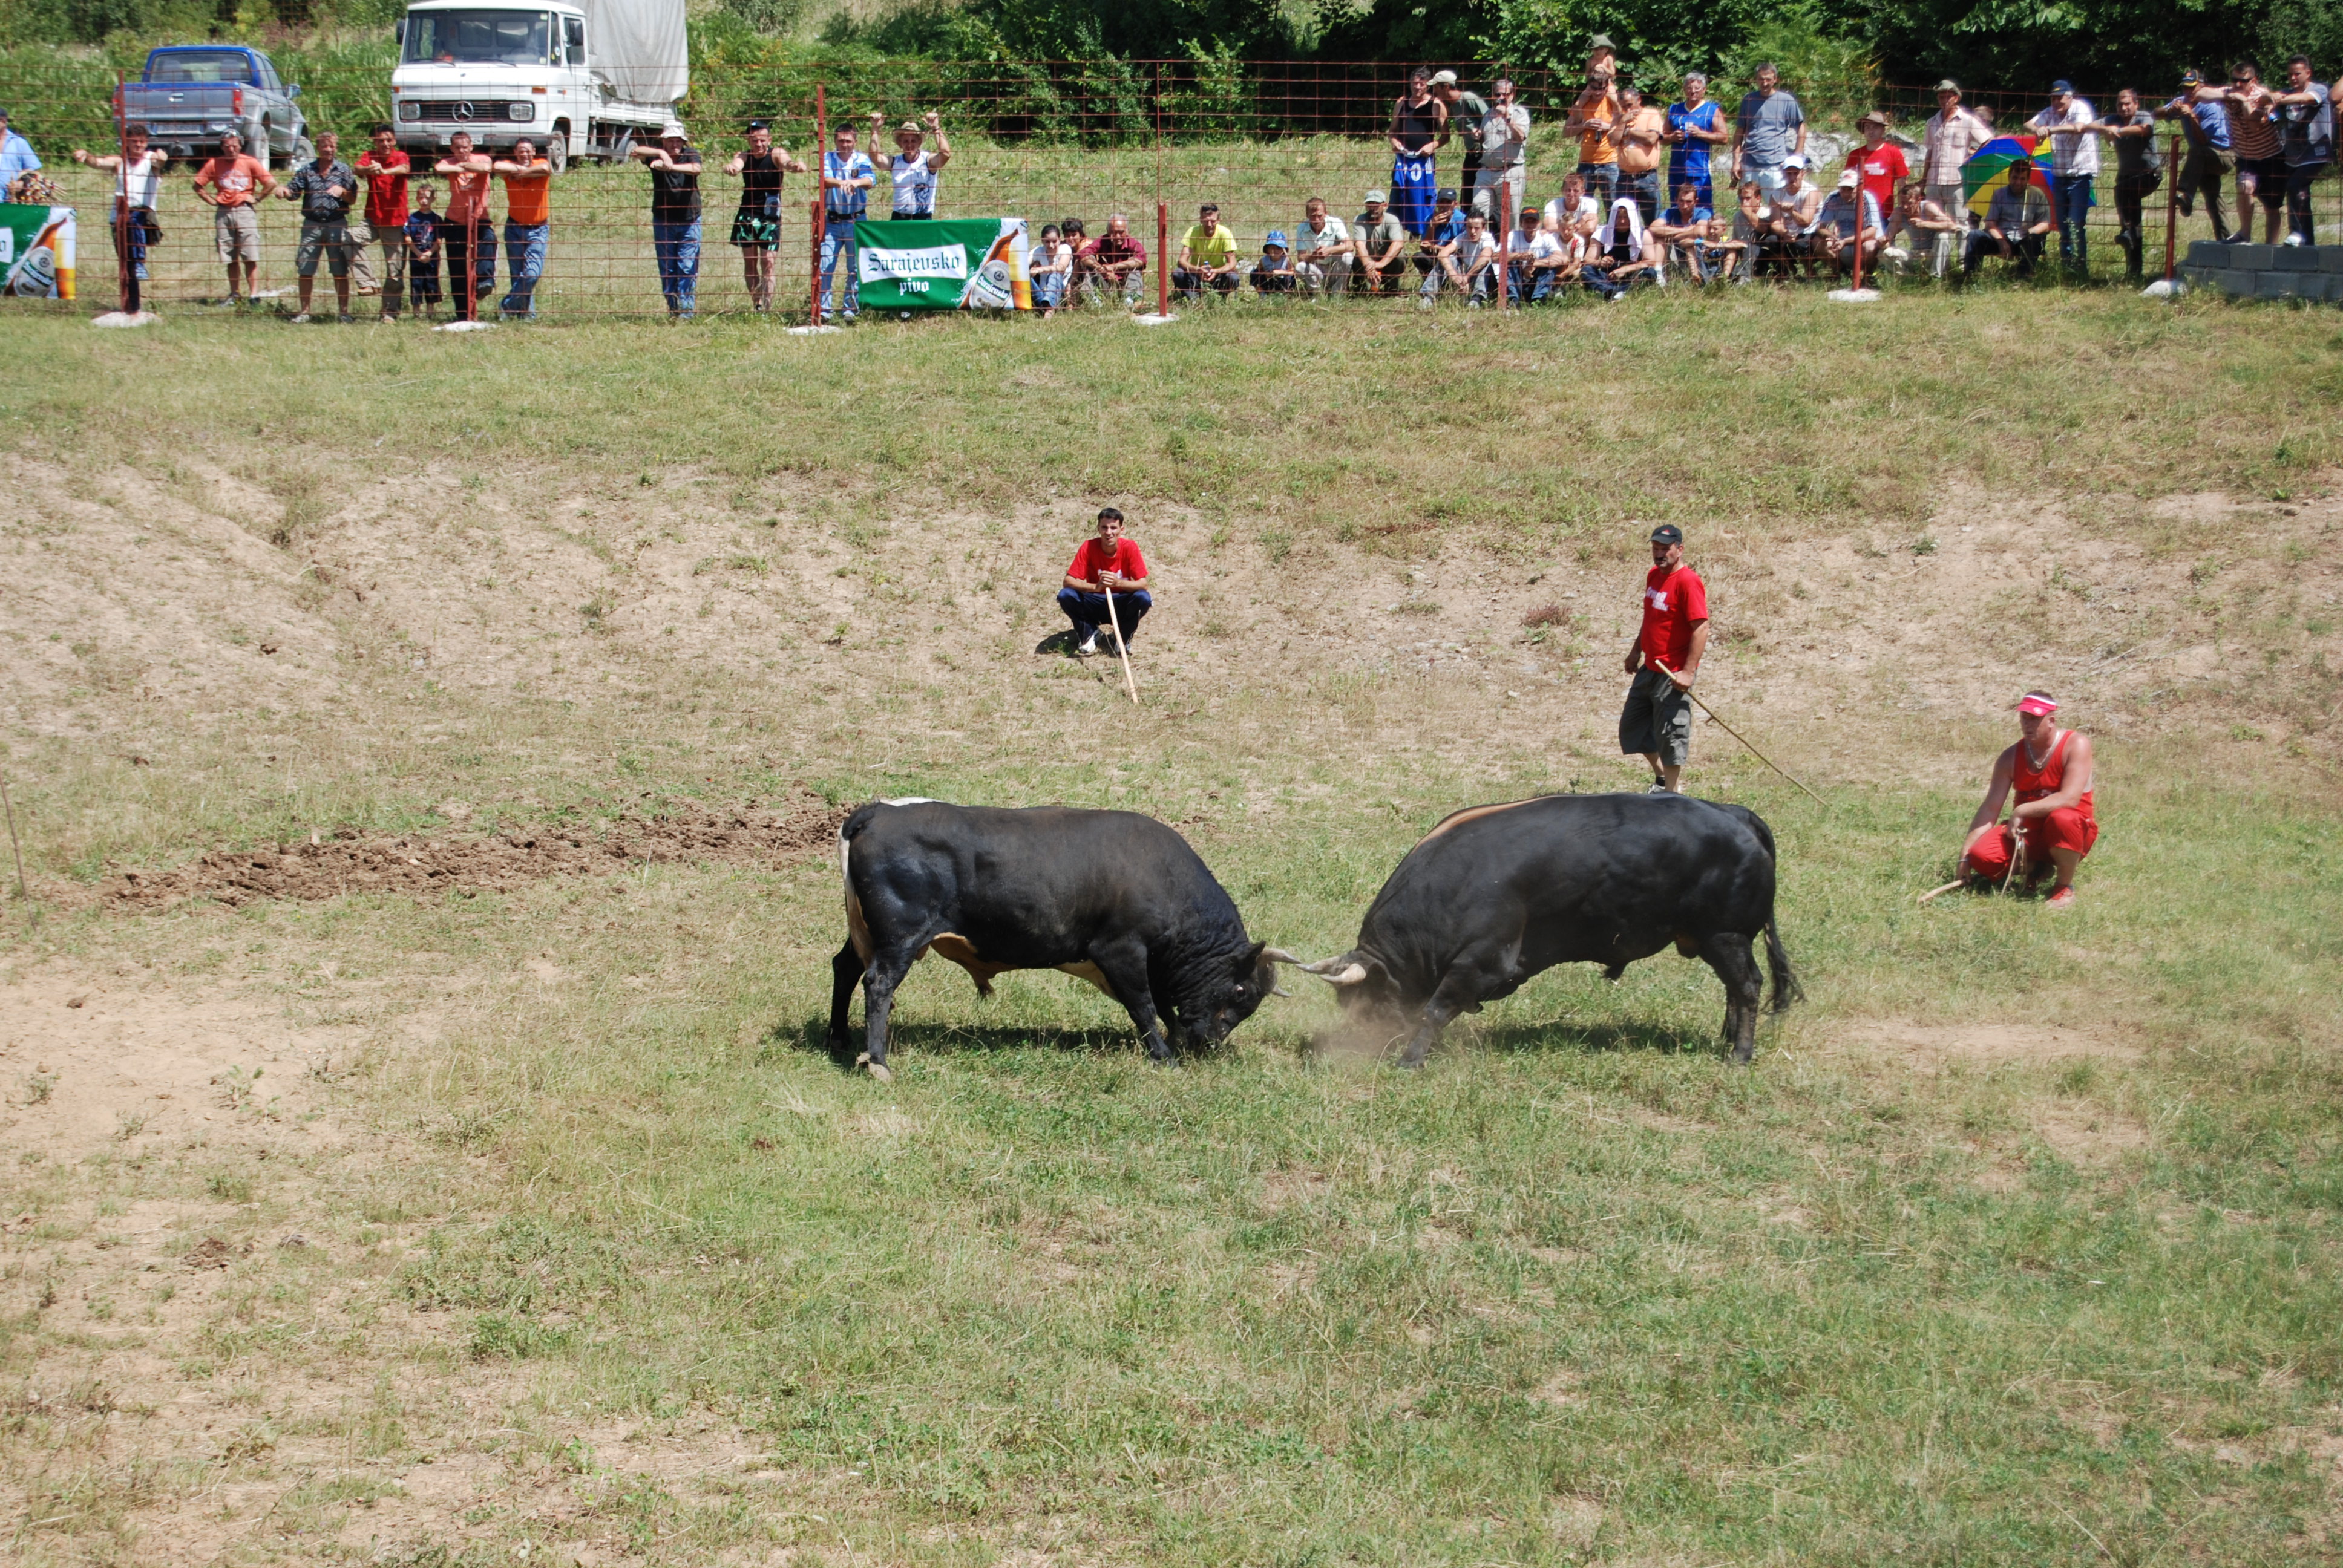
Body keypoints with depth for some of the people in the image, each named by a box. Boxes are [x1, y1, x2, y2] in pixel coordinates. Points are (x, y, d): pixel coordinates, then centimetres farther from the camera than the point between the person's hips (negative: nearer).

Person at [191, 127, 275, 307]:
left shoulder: (250, 163, -1)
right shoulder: (214, 164, 4)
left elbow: (271, 183, -2)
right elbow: (197, 185, 11)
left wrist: (256, 198, -2)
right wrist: (211, 201, 4)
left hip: (245, 211, -2)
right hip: (223, 213, 2)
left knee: (251, 258, -7)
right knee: (230, 259, 6)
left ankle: (253, 295, -7)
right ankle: (233, 295, 13)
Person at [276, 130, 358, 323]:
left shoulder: (344, 170, 6)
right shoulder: (307, 170, 9)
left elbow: (353, 198, 3)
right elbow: (293, 192, 6)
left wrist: (342, 192, -17)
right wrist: (283, 191, -16)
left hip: (337, 224, -1)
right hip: (312, 224, 1)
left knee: (340, 272, 1)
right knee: (305, 271, 2)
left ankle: (343, 312, 8)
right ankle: (304, 311, 12)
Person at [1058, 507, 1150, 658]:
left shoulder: (1130, 547, -16)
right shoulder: (1089, 547, -15)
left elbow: (1143, 583, -20)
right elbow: (1068, 581, -21)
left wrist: (1117, 583, -39)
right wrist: (1095, 587, -40)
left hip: (1121, 606, 0)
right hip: (1095, 605, 0)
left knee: (1144, 598, -30)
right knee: (1065, 595, -26)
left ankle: (1124, 638, -3)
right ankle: (1089, 635, -1)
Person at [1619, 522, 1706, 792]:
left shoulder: (1688, 582, -19)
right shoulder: (1654, 576, 9)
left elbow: (1701, 628, -23)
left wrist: (1688, 672, -27)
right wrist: (1636, 650, 21)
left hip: (1674, 674, -10)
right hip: (1649, 668, 10)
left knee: (1671, 734, -2)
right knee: (1632, 726, 17)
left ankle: (1672, 792, 9)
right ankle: (1662, 778, 33)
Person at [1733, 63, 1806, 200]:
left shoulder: (1787, 101, 1)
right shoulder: (1748, 100, 10)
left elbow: (1801, 129, 5)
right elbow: (1739, 132, 11)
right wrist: (1736, 161, 4)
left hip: (1775, 165, -3)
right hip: (1749, 164, 3)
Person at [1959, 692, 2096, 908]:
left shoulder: (2076, 745, -13)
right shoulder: (2011, 757, 0)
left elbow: (2070, 799, -25)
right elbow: (1990, 808, -3)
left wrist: (2022, 811, -26)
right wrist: (1965, 854, -10)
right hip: (2028, 832, 3)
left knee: (2062, 819, -40)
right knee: (1981, 856, -23)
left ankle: (2065, 888, -14)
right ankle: (2034, 865, 8)